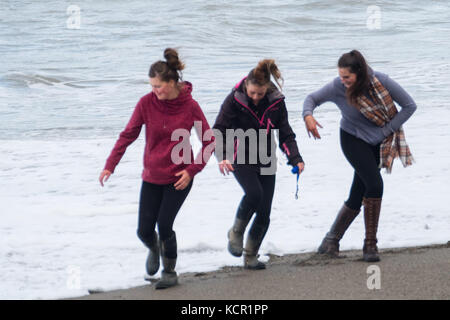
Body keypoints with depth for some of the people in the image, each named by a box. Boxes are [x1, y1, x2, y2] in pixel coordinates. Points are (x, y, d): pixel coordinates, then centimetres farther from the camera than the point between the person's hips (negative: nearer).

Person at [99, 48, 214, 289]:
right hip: (152, 177, 2)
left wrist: (192, 170, -12)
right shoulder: (146, 103, -9)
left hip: (179, 177, -2)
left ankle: (170, 272, 12)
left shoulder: (190, 106, -12)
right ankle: (154, 250, 38)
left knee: (164, 225, -11)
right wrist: (110, 165, -12)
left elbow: (209, 140, -4)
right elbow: (128, 135, -4)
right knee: (144, 230, 1)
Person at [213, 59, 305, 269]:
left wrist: (295, 159, -13)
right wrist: (222, 157, -25)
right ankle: (236, 233, -5)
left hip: (265, 163, 3)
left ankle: (250, 257, 17)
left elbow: (285, 134, 2)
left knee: (264, 215, -1)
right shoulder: (235, 100, -11)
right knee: (254, 193, -30)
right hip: (241, 161, -3)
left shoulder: (276, 102, -4)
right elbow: (219, 130, -9)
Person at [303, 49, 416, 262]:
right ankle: (370, 244, -13)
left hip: (377, 143, 2)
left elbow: (409, 106, -10)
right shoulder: (338, 87, -18)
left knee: (357, 197, 0)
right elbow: (313, 98, -4)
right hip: (353, 140, -2)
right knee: (375, 184, -22)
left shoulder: (381, 81, -18)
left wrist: (386, 131, -13)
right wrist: (308, 116, -27)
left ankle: (333, 238, 16)